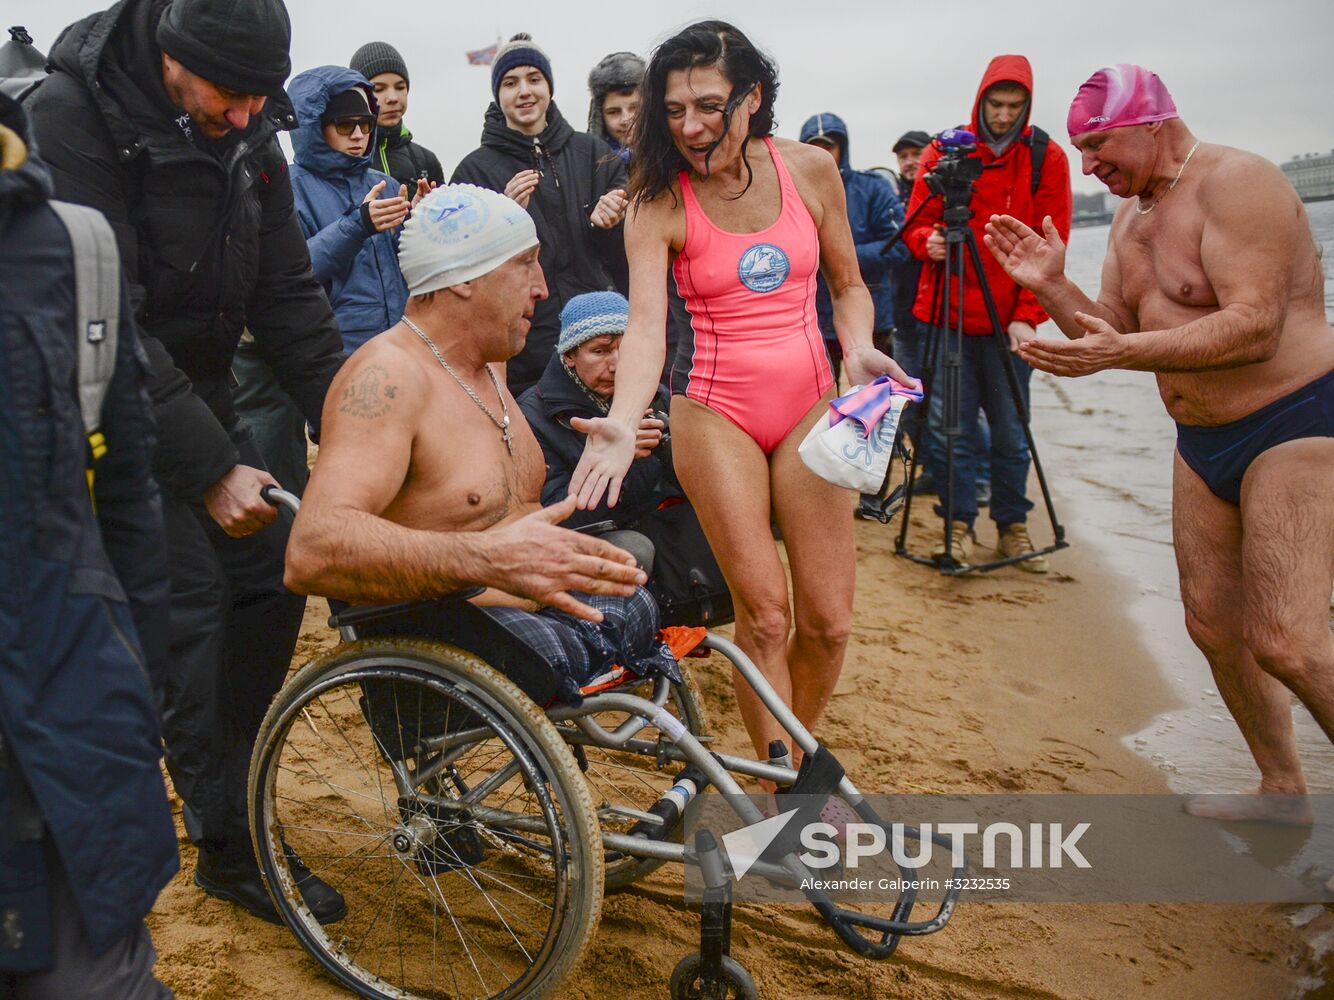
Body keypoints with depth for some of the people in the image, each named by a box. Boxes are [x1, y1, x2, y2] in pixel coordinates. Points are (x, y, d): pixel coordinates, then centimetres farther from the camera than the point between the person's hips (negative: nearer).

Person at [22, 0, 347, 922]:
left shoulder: (249, 132, -1)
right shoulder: (71, 115, -21)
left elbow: (287, 293, 1)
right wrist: (209, 467, -26)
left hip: (205, 388, 7)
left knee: (273, 580, 4)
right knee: (187, 605, -10)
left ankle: (229, 782, 23)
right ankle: (231, 846, 2)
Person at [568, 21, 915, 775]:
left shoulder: (811, 169, -1)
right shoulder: (660, 201, -8)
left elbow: (849, 285, 10)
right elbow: (647, 323, -20)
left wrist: (858, 348, -11)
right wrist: (624, 421, -37)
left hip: (810, 402, 3)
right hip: (716, 413, -2)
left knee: (829, 618, 3)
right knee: (764, 614, -2)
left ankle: (795, 759, 30)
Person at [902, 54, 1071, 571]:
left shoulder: (1047, 159, 3)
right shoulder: (943, 152, 3)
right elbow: (916, 223, 8)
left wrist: (1027, 316, -10)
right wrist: (929, 241, -17)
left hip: (1010, 320, 0)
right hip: (946, 314, 0)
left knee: (1010, 431, 5)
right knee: (954, 426, 0)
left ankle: (1012, 528, 18)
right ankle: (960, 523, 12)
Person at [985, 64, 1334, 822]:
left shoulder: (1237, 182, -17)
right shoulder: (1132, 216, 11)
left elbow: (1256, 327, -27)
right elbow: (1116, 332, 11)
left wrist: (1121, 353, -36)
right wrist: (1051, 286, -4)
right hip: (1203, 440, 9)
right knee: (1213, 623, 11)